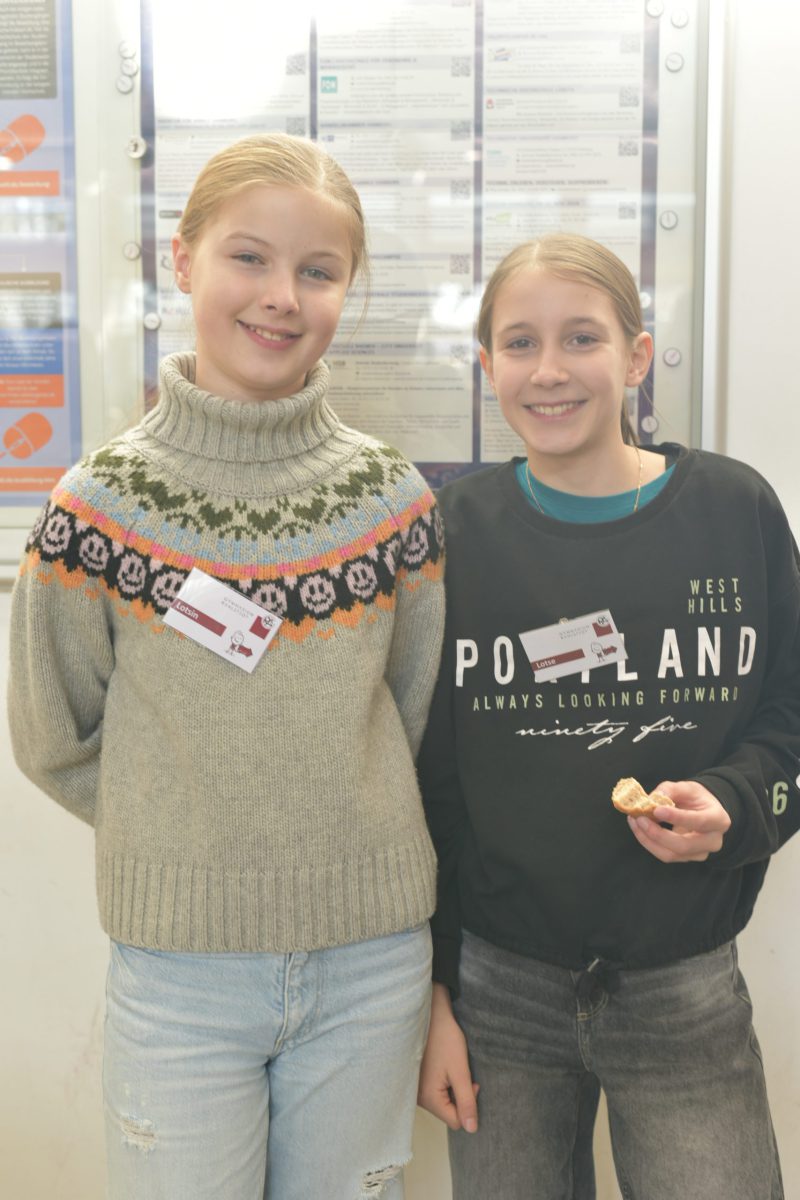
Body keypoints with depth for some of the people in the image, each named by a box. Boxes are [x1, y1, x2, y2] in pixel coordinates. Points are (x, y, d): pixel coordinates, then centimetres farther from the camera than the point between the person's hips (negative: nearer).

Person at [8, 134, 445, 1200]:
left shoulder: (396, 501, -3)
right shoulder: (102, 504, -8)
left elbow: (423, 719, 7)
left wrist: (347, 835, 3)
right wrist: (180, 838, 2)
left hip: (372, 964, 2)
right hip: (180, 968, -1)